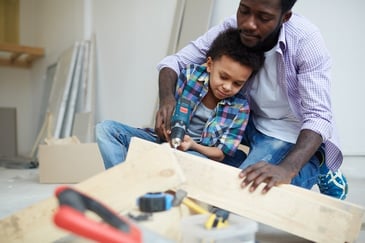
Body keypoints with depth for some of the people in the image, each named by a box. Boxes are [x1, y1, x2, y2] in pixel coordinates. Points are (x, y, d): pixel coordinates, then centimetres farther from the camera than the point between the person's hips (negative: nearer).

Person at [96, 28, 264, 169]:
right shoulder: (190, 74, -12)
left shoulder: (240, 108, -12)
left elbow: (221, 154, -8)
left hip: (198, 153, -2)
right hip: (166, 140, 2)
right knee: (106, 128, -13)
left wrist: (192, 145, -27)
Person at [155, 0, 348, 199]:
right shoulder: (231, 28, -16)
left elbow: (318, 116, -29)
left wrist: (287, 169, -46)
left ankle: (319, 170, 6)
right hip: (252, 123, 6)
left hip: (298, 138, -6)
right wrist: (166, 99, -33)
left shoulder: (306, 40, -25)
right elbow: (175, 61, -11)